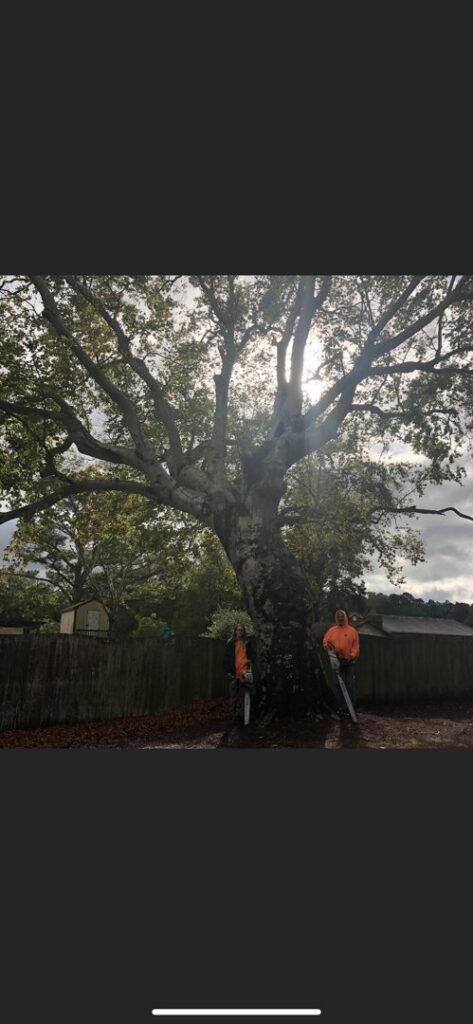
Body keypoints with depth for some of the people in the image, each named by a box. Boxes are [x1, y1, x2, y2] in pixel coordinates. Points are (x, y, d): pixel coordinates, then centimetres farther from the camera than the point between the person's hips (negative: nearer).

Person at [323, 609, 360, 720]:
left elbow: (356, 646, -2)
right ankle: (341, 708, 10)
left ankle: (349, 709, 6)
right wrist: (328, 646, -12)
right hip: (337, 662, 2)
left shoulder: (352, 630, 1)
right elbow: (325, 641, 11)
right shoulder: (332, 630, 7)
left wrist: (351, 657, -13)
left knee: (349, 686, 0)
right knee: (339, 685, 5)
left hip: (349, 662, -2)